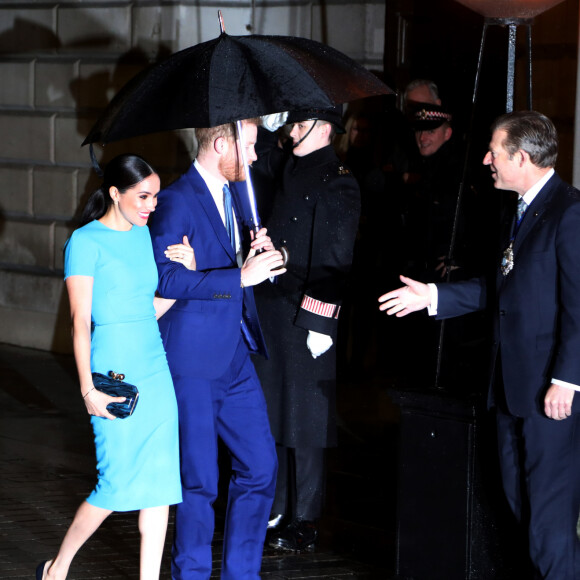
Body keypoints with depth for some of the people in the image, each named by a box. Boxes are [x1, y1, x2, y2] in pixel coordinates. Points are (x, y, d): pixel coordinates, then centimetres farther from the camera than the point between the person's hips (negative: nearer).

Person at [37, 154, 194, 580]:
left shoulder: (145, 234, 13)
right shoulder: (86, 241, -6)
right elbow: (80, 321, -10)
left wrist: (186, 272, 2)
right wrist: (88, 389, -16)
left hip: (157, 371, 7)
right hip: (114, 377, -7)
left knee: (160, 480, 2)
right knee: (119, 484, -6)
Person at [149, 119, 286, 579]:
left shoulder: (236, 194, 13)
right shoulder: (176, 202, -14)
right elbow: (168, 280, -22)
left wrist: (258, 252, 0)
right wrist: (240, 276, -24)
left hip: (235, 357, 8)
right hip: (193, 360, -8)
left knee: (261, 467, 9)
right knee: (199, 480, -1)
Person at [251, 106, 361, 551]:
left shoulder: (337, 183, -11)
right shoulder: (283, 168, 10)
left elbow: (336, 260, -15)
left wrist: (320, 320, -18)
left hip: (306, 316, -7)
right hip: (267, 309, 7)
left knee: (304, 418, 1)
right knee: (270, 413, 11)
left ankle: (305, 520, 10)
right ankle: (275, 511, 21)